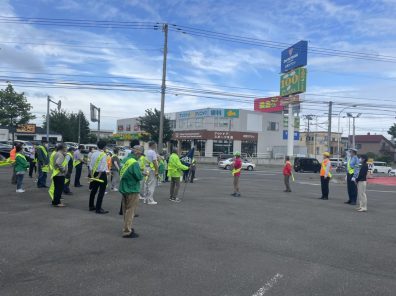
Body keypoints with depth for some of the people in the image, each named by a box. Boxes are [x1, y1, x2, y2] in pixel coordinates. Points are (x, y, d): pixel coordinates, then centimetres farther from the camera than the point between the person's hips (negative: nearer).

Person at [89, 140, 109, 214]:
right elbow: (102, 167, -17)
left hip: (94, 173, 7)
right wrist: (99, 176, -12)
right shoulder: (103, 155, -14)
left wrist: (92, 175, 7)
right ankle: (98, 209, 0)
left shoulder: (93, 154, 5)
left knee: (94, 190, 17)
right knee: (101, 192, -1)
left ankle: (91, 206, 28)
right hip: (102, 174, -7)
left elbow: (91, 165, 5)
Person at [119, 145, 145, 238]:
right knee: (130, 211, 0)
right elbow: (139, 177, -22)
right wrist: (142, 175, 2)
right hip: (132, 190, -9)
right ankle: (127, 232, 6)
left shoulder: (126, 160, 6)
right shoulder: (135, 163, -21)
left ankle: (127, 227, 33)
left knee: (126, 210, 19)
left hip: (124, 188, 9)